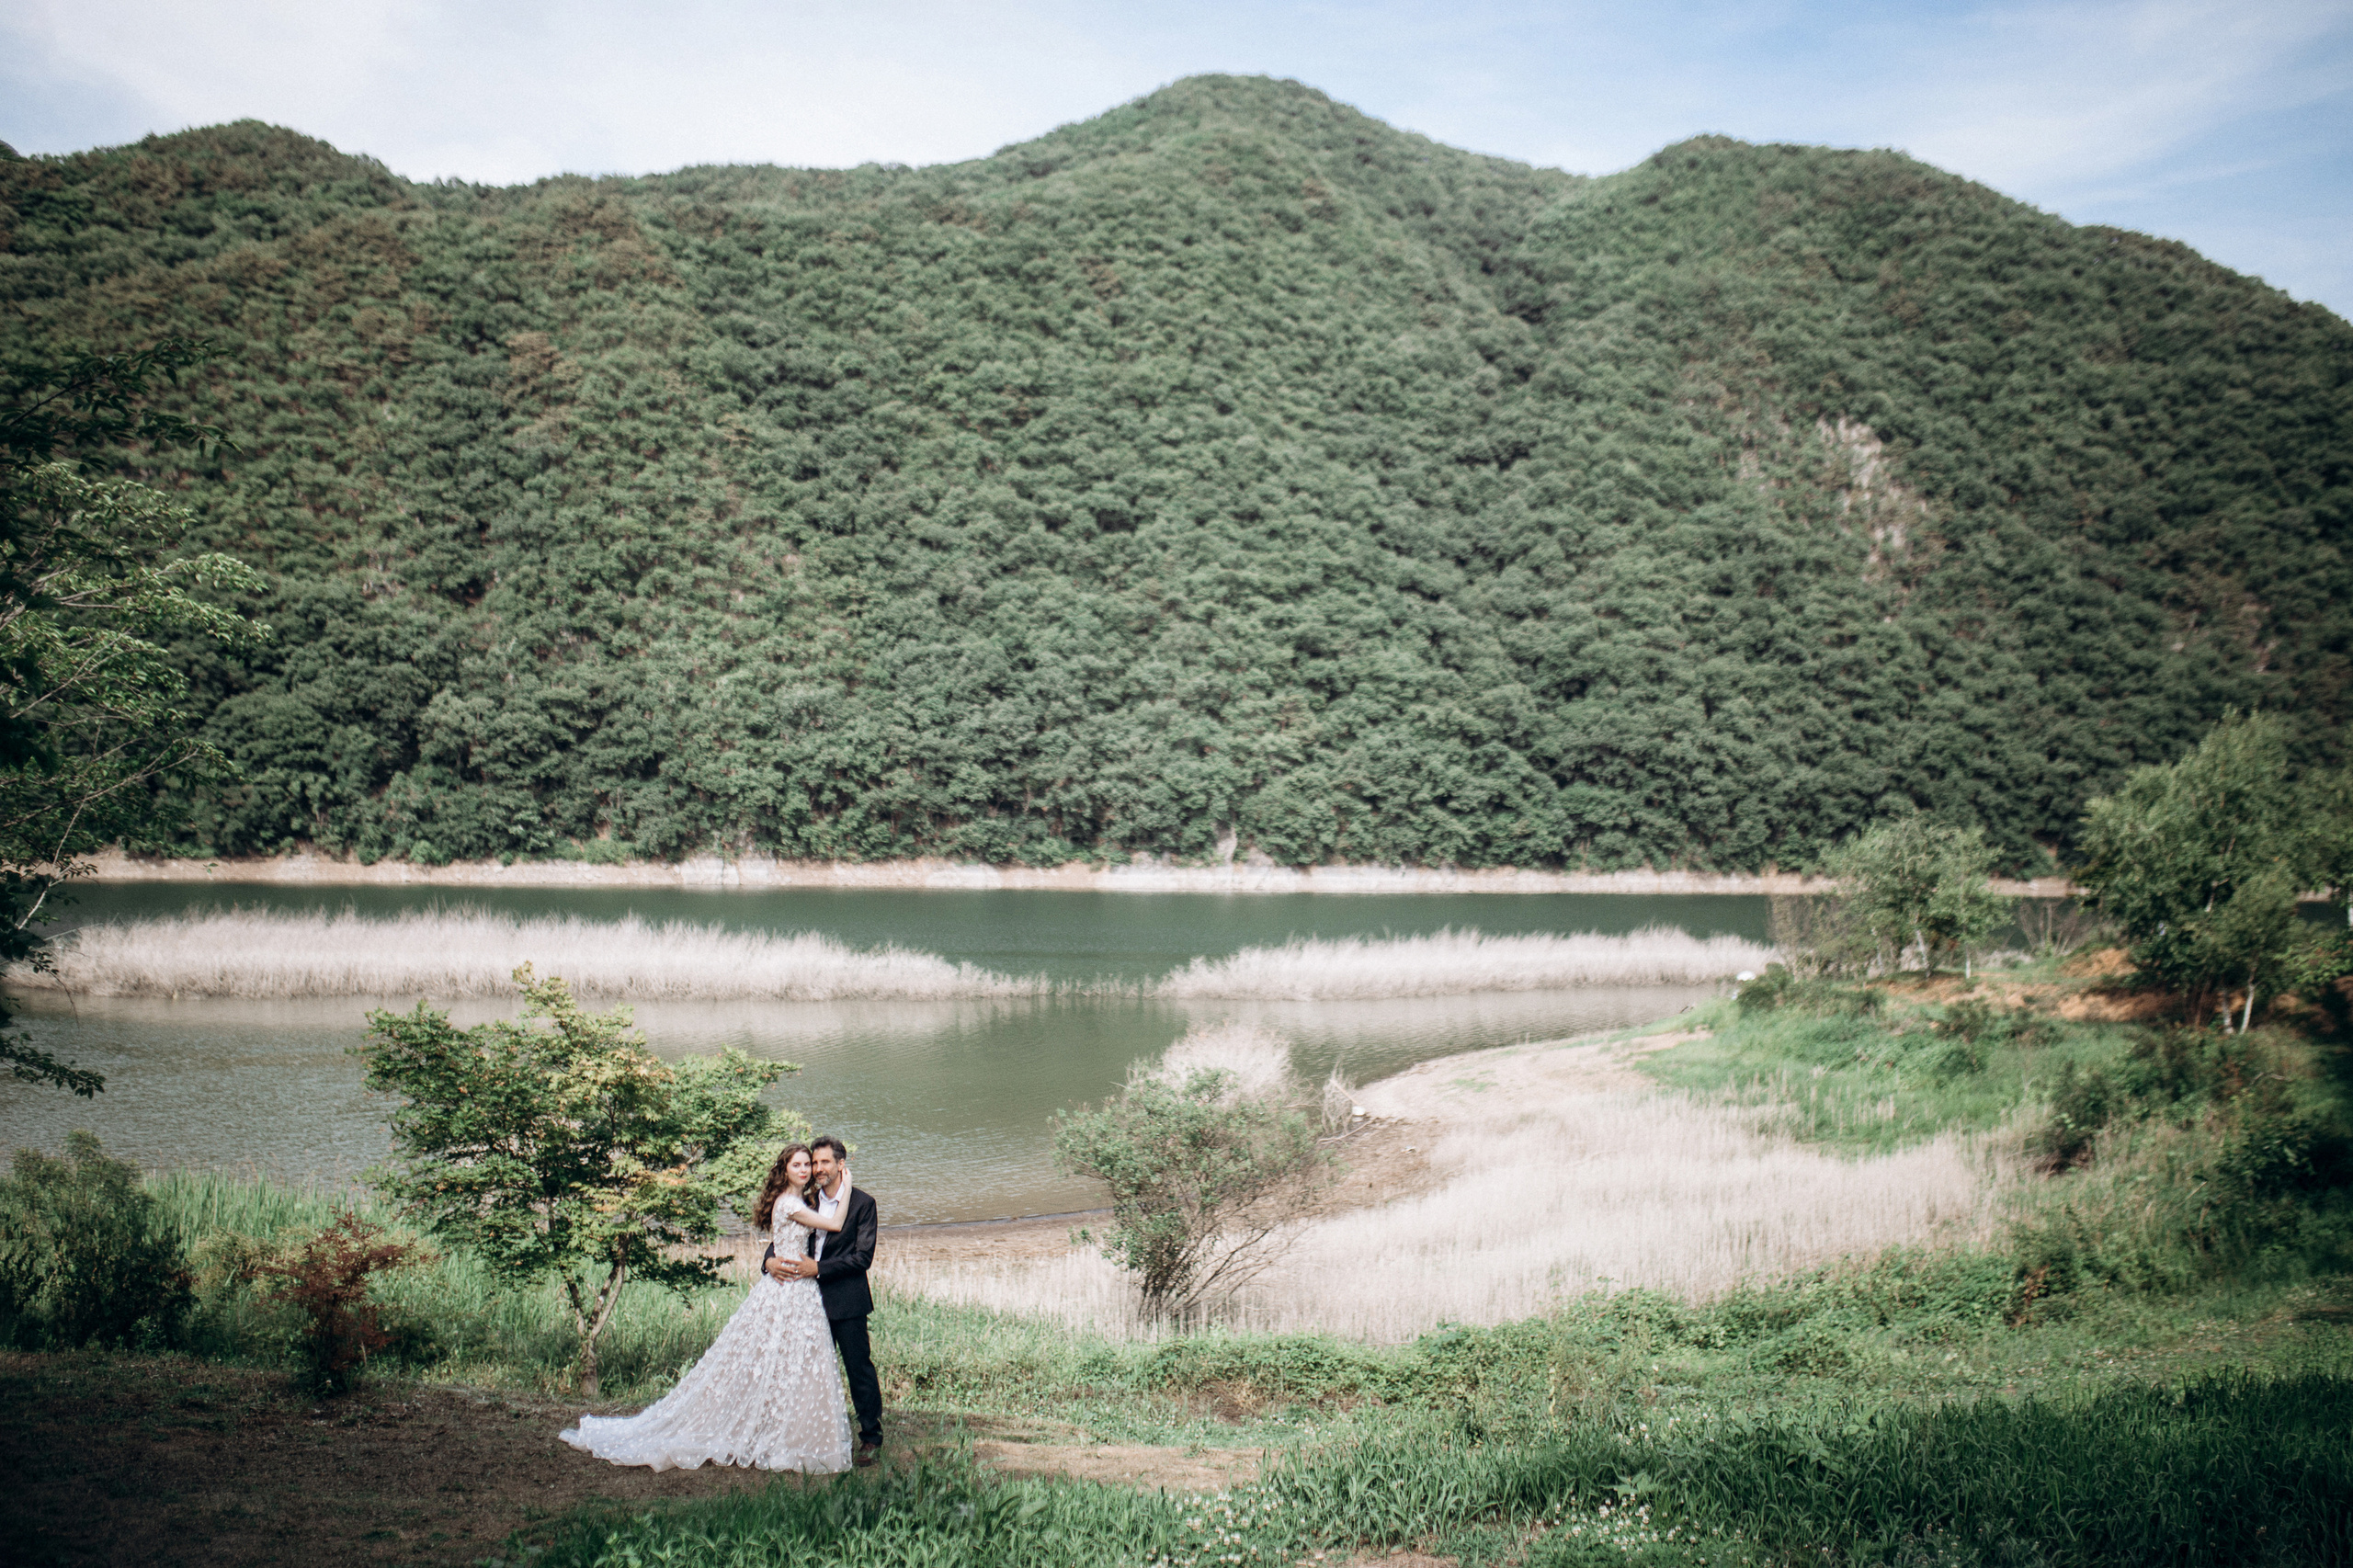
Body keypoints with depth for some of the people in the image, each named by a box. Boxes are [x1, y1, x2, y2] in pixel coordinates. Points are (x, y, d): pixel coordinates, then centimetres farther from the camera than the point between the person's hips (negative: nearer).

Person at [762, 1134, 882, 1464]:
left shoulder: (862, 1203, -6)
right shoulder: (808, 1201, 11)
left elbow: (863, 1257, -12)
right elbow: (783, 1237, 13)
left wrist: (817, 1268, -18)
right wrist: (770, 1260, -10)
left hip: (846, 1300, -5)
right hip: (813, 1299, 6)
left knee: (859, 1368, -2)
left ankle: (871, 1437, 8)